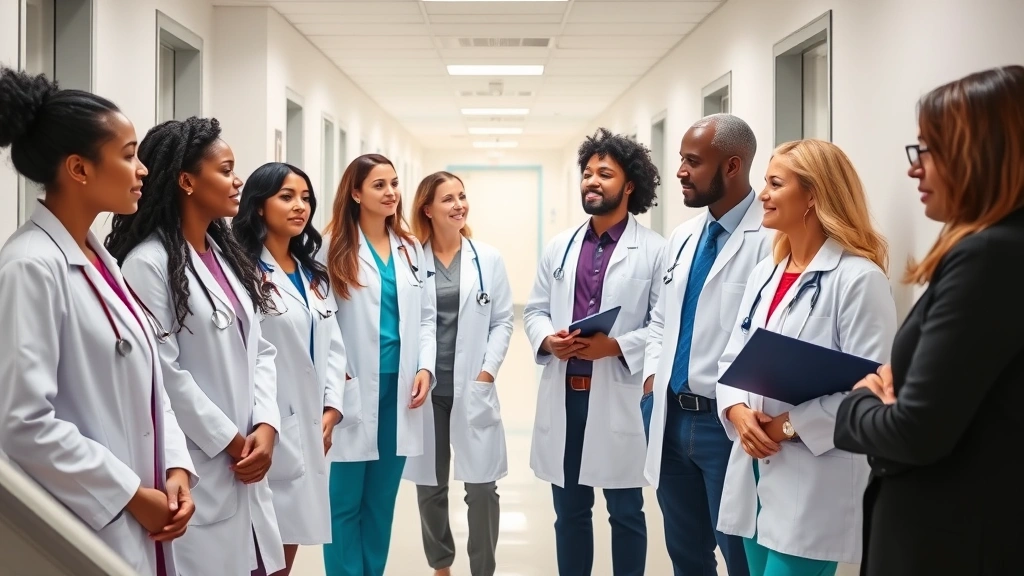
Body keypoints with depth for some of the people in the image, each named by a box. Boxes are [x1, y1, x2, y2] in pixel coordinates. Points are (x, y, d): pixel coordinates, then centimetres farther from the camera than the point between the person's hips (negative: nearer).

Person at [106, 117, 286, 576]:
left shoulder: (227, 254, 14)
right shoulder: (149, 263, -13)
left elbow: (259, 350, 11)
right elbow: (163, 374, -17)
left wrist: (265, 426, -3)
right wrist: (229, 440, -10)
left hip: (245, 464, 7)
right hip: (196, 468, -7)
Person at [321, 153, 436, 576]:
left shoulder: (412, 249, 12)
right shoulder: (334, 248, -4)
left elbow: (425, 316, 12)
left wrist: (425, 368, 0)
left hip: (398, 387, 5)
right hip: (354, 389, -4)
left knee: (382, 500, 13)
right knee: (345, 502, 1)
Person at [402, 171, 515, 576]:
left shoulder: (488, 259, 4)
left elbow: (502, 321, 4)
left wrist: (487, 371, -6)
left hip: (473, 389, 0)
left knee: (482, 487, -2)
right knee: (429, 486, 11)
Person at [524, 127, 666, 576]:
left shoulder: (654, 250, -5)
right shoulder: (559, 247, 11)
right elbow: (535, 309, 13)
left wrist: (616, 346, -22)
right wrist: (548, 340, -8)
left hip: (620, 396, -4)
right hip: (563, 393, 5)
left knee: (625, 512, 10)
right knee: (569, 510, 16)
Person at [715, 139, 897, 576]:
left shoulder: (859, 278, -13)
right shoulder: (764, 272, 12)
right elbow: (733, 358, 12)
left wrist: (790, 426, -19)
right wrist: (738, 411, -7)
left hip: (814, 485, -7)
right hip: (756, 471, 7)